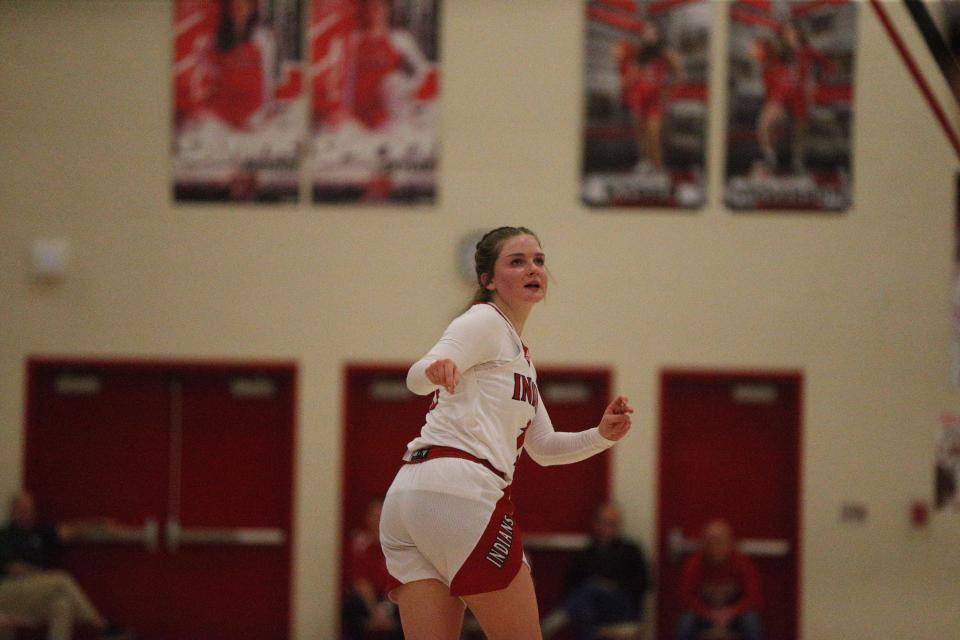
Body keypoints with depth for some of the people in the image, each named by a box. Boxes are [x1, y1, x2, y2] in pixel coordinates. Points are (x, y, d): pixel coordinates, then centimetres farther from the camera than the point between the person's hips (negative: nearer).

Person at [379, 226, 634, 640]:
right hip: (459, 489, -9)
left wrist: (602, 435, 13)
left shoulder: (520, 356, 28)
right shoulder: (485, 320, 0)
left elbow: (543, 448, 31)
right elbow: (417, 377, -18)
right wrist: (437, 369, -42)